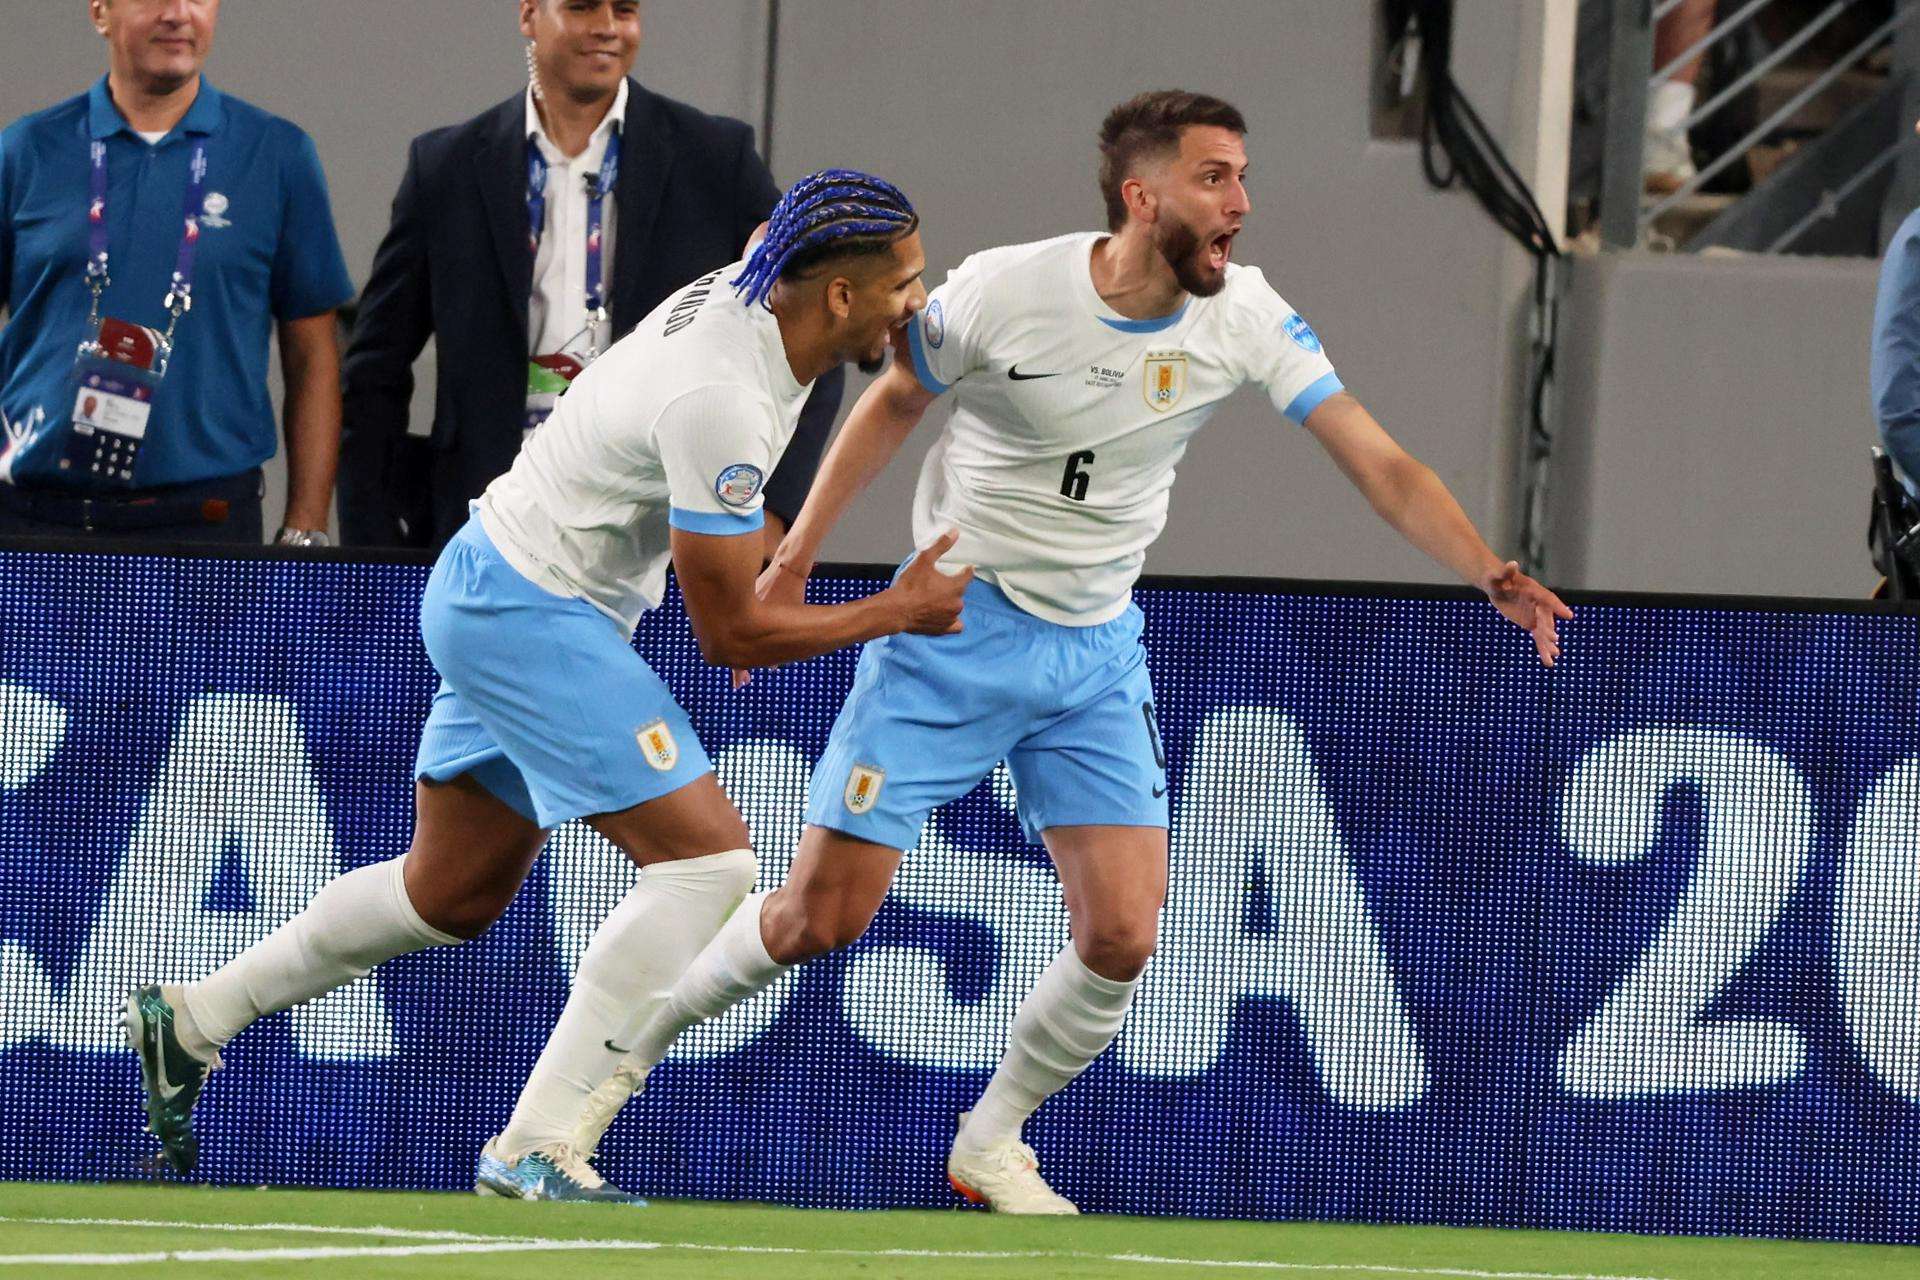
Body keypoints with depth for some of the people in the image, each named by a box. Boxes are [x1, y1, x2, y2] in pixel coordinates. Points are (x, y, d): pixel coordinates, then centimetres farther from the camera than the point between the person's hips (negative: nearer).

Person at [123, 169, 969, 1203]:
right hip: (530, 617, -10)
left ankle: (191, 1019, 32)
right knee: (708, 858, -15)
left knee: (454, 892, 21)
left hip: (494, 601, 10)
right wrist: (896, 614, -13)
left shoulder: (746, 293, -2)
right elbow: (727, 635, -21)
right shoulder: (722, 402, -29)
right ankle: (537, 1146, -15)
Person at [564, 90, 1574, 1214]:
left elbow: (1384, 467, -13)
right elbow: (895, 403, 2)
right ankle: (630, 1048, 20)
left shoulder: (1244, 317, -10)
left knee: (1121, 939, -11)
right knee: (821, 918, -5)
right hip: (951, 630, -3)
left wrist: (1492, 573, -28)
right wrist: (795, 557, 3)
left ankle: (992, 1143, 14)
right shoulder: (1002, 292, -18)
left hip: (1098, 655, 3)